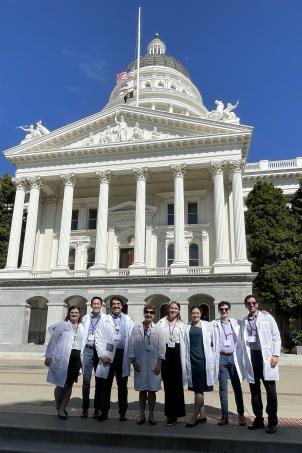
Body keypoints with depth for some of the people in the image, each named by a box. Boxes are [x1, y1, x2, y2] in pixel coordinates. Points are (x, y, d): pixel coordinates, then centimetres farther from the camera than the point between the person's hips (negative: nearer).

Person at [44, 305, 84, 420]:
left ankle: (62, 409, 22)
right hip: (62, 358, -3)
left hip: (76, 359, 4)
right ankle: (58, 408, 21)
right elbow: (53, 341, 1)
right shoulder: (62, 325, 2)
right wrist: (48, 356, -3)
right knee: (61, 384, 0)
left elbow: (84, 343, 10)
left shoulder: (82, 328, 11)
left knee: (69, 385, 8)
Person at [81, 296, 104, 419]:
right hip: (88, 350, 2)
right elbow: (82, 335, 12)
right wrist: (81, 350, 6)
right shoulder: (85, 318, 9)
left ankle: (97, 409, 17)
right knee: (86, 380, 1)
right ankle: (85, 408, 11)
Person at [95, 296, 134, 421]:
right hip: (108, 355, -1)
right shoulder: (104, 321, 6)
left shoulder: (128, 320, 8)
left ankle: (122, 412, 21)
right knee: (105, 385, 5)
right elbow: (98, 339, 1)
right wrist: (102, 355, -9)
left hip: (123, 355, 1)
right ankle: (104, 412, 17)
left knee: (122, 385, 10)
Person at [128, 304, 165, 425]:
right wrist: (133, 361, -3)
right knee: (142, 390, 10)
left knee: (152, 391, 6)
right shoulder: (136, 329, 1)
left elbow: (161, 348, -2)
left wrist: (159, 364, -6)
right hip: (140, 364, 1)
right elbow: (131, 345, 2)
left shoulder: (158, 330, -2)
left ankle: (151, 416, 19)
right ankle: (142, 415, 22)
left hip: (153, 365, -1)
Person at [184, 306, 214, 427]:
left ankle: (194, 417, 4)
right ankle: (202, 415, 22)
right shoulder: (187, 328, 11)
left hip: (203, 359, -3)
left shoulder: (207, 325, 4)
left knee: (199, 389, -3)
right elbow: (186, 345, 11)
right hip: (192, 360, 4)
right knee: (196, 389, 10)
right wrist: (186, 361, 4)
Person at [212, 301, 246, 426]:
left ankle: (241, 414, 17)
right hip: (221, 357, 0)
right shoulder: (214, 324, 5)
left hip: (233, 357, 0)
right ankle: (224, 415, 14)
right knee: (222, 387, 5)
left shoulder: (236, 323, 7)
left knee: (237, 386, 6)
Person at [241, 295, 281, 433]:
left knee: (270, 390, 0)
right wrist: (244, 359, 3)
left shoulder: (267, 317, 3)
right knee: (254, 390, 10)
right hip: (251, 357, 3)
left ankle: (272, 422, 12)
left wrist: (275, 354, -7)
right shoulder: (244, 322, 10)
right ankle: (258, 419, 23)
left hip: (265, 356, -3)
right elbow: (242, 340, 10)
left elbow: (276, 337, 1)